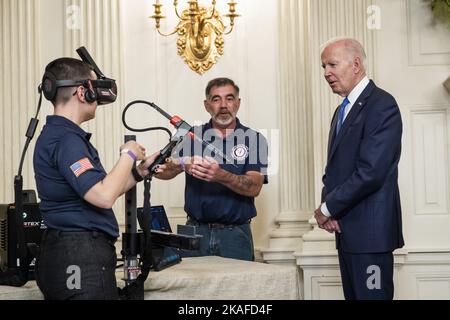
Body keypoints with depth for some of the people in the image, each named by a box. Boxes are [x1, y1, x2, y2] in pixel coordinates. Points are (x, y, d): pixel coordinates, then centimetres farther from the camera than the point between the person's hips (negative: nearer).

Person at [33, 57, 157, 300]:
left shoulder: (57, 134, 17)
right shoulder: (65, 139, -17)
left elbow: (95, 192, 20)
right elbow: (104, 197, -26)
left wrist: (141, 171, 14)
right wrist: (128, 155, -11)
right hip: (81, 257, -11)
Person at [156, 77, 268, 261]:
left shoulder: (254, 140, 1)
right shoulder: (192, 136, 7)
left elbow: (254, 187, -11)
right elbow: (167, 170, -5)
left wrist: (220, 176, -29)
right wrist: (183, 165, -28)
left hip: (235, 234, -1)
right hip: (195, 232, 1)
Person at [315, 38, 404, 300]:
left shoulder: (382, 105, -12)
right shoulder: (343, 110, 17)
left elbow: (370, 172, -20)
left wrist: (327, 208, -11)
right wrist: (327, 207, -1)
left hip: (369, 228, -9)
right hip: (346, 229, 9)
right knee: (353, 294, 13)